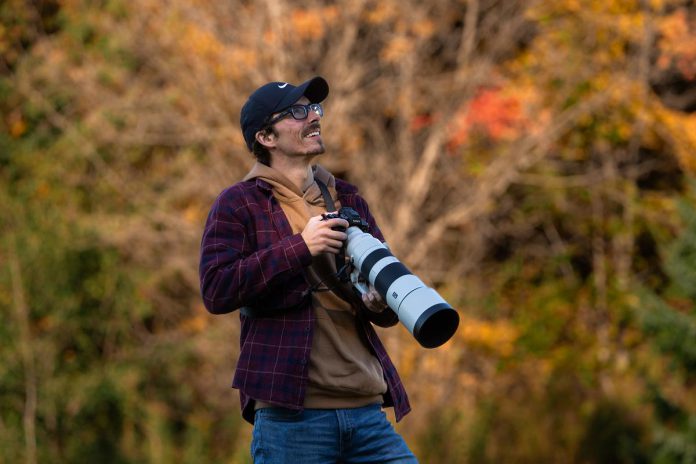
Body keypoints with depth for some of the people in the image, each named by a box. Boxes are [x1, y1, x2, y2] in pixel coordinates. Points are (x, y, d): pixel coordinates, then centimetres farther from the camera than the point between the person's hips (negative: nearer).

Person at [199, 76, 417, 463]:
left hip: (366, 409, 5)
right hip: (291, 413, -5)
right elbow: (216, 291, -11)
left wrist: (380, 303, -5)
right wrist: (299, 248, -16)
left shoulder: (346, 199, 18)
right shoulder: (239, 204, 4)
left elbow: (389, 312, 20)